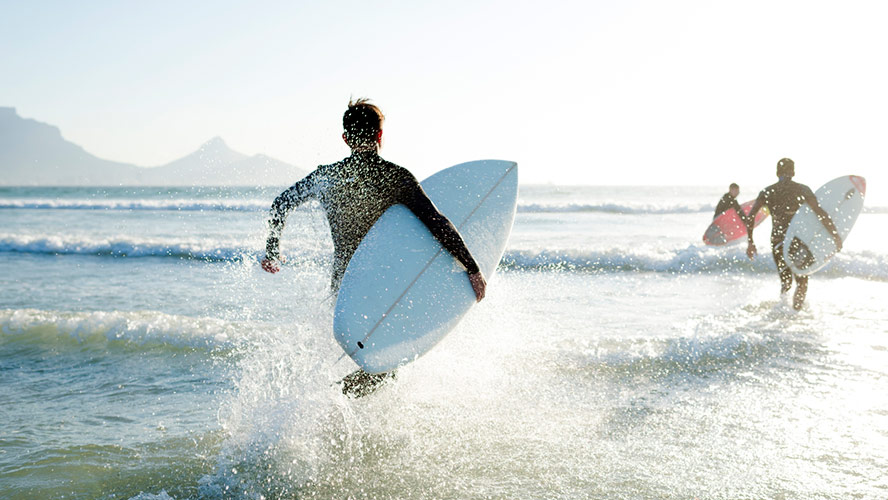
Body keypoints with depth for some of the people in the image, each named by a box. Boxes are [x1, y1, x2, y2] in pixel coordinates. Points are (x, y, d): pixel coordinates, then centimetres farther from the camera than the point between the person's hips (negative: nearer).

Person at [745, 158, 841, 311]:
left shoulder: (767, 192, 3)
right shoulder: (802, 190, -3)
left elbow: (750, 216, -2)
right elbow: (820, 213, -11)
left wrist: (750, 242, 5)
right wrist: (835, 235, -8)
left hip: (777, 241, 2)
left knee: (785, 280, 19)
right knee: (802, 282, 13)